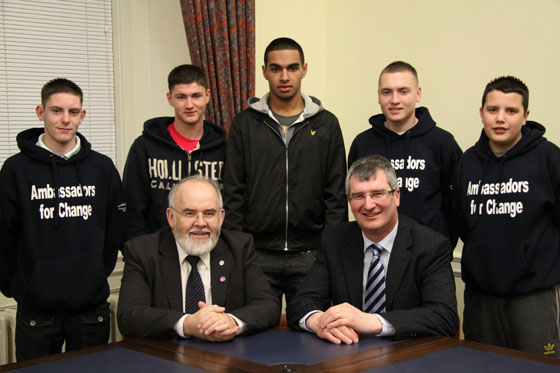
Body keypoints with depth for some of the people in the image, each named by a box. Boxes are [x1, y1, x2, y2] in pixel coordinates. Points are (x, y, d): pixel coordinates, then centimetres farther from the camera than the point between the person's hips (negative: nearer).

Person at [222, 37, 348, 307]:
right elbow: (233, 193, 3)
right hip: (256, 255, 0)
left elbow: (336, 195, 4)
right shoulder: (245, 123, 5)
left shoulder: (326, 124, 6)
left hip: (310, 256, 0)